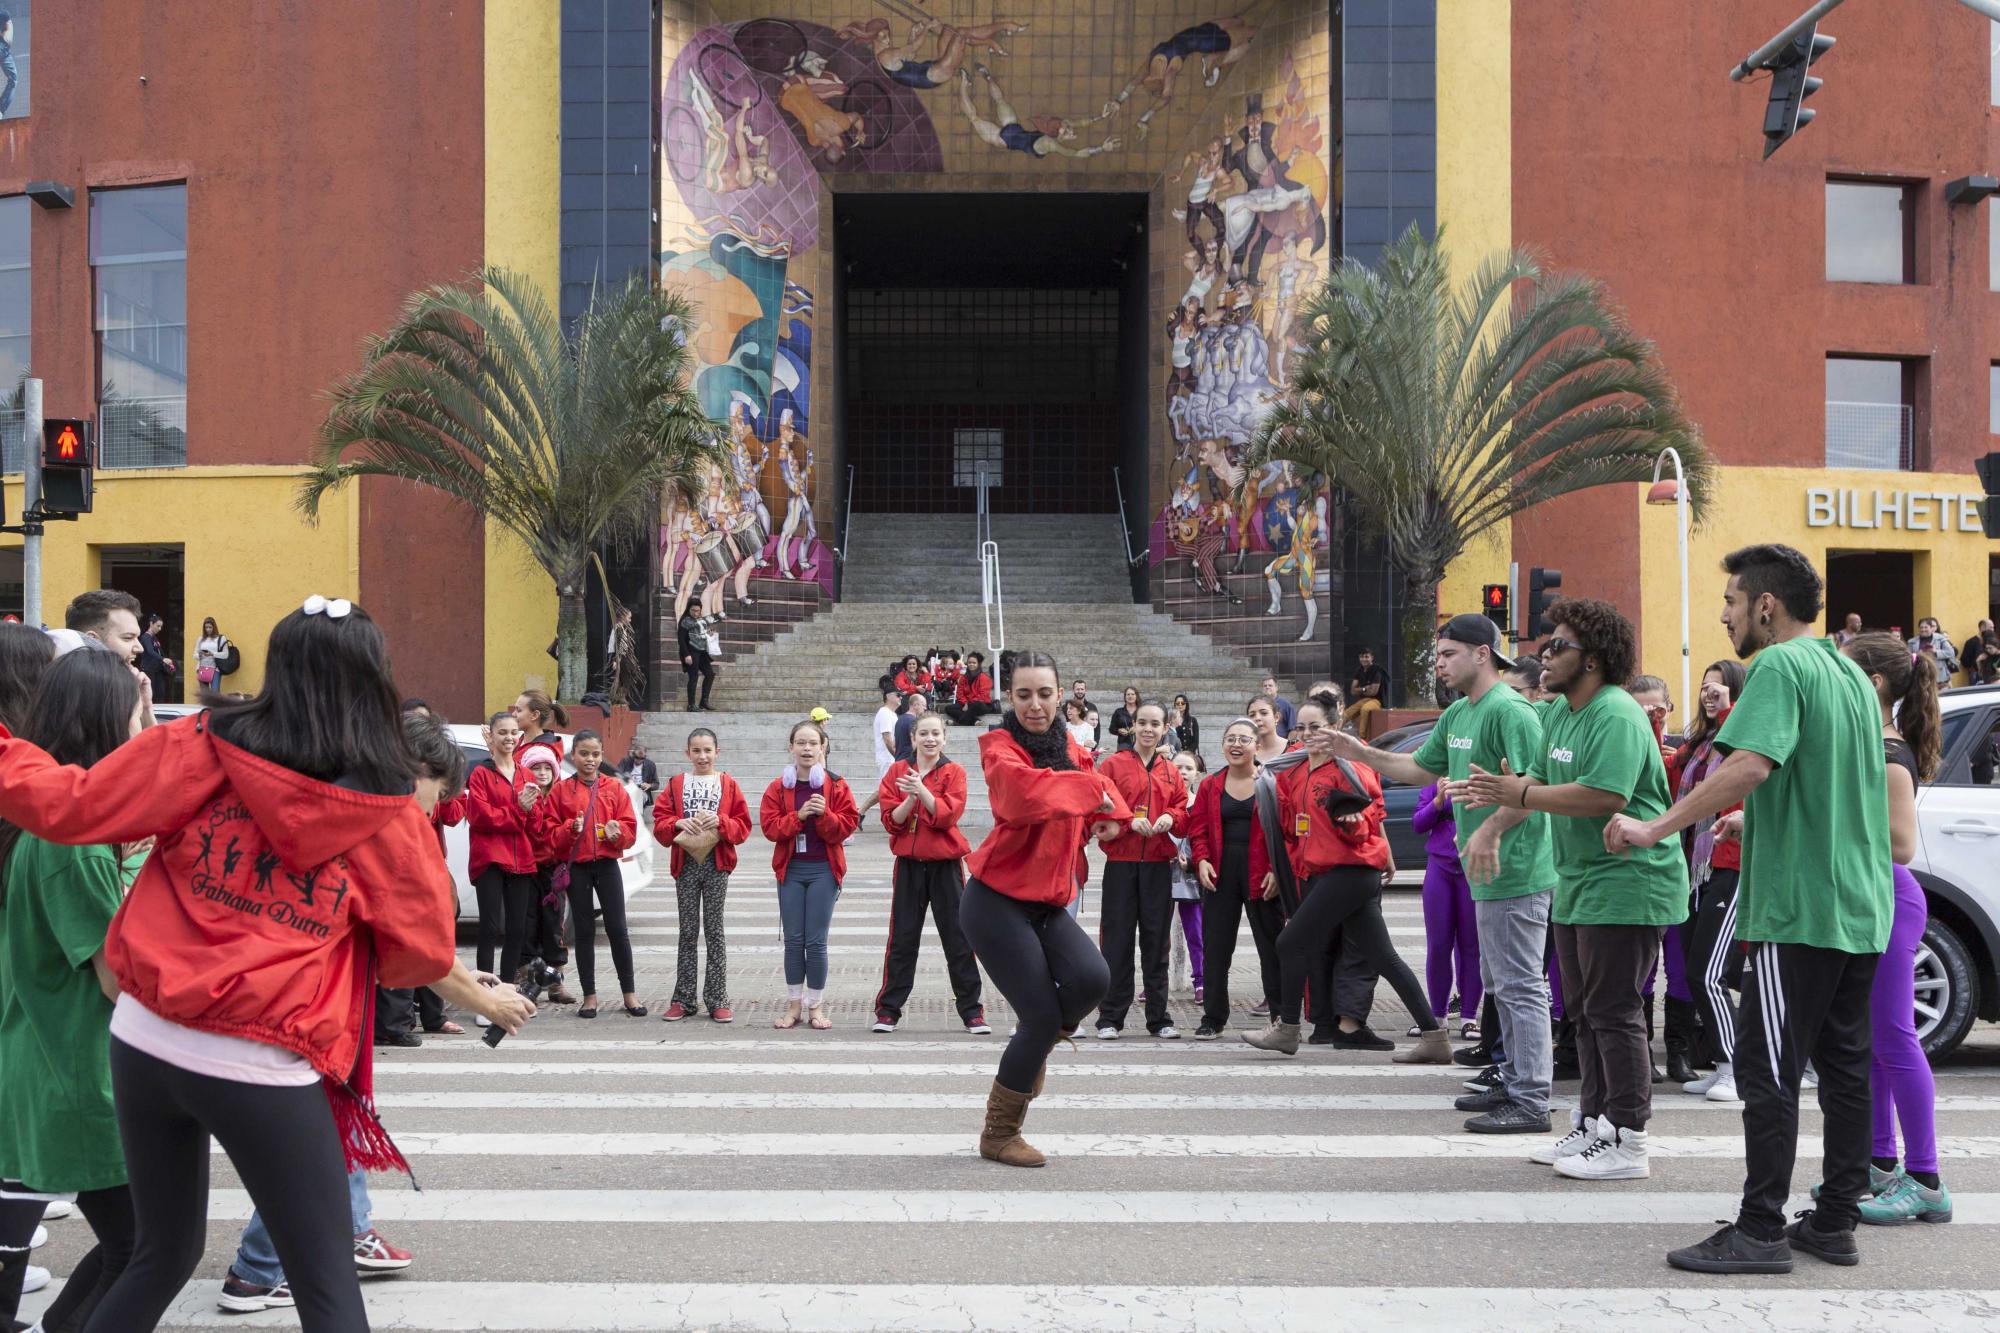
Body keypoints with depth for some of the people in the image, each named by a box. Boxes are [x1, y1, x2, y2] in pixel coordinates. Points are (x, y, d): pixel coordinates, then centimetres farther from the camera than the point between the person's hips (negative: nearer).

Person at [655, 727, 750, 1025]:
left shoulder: (728, 785, 4)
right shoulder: (676, 784, 7)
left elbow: (742, 826, 0)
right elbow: (659, 823, 2)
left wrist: (720, 822, -17)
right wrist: (679, 823, -16)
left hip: (716, 863, -1)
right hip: (686, 864, 1)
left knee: (714, 931, 2)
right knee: (687, 932, 5)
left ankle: (717, 1000, 6)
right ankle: (683, 999, 11)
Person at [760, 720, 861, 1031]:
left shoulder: (836, 785, 0)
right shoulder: (778, 787, 4)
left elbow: (847, 825, -4)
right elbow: (769, 826, -3)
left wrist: (824, 814, -20)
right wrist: (799, 815, -17)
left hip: (823, 869, -2)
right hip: (790, 869, 2)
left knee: (816, 942, -2)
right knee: (793, 941, 5)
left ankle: (816, 1006, 10)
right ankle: (794, 1006, 16)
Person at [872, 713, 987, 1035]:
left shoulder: (954, 772, 1)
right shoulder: (897, 770, 4)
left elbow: (948, 815, -14)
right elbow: (891, 820, -3)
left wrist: (922, 791, -26)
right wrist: (910, 798, -20)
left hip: (946, 865, -1)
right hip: (909, 865, 1)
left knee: (958, 938, 1)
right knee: (902, 938, 2)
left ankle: (971, 1011, 8)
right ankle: (888, 1010, 9)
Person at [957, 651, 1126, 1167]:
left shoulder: (1068, 748, 10)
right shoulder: (1001, 748, -11)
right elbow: (1023, 787, -33)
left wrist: (1107, 816, 2)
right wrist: (1090, 789, -28)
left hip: (1049, 902, 6)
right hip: (997, 901, -6)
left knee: (1092, 979, -19)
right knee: (1043, 1016, -8)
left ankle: (1036, 1045, 15)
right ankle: (998, 1135, 13)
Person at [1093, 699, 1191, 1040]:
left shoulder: (1171, 771, 13)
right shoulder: (1112, 764, 2)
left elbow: (1183, 809, 11)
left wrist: (1171, 817, -10)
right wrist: (1129, 821, -17)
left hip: (1159, 863, 3)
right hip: (1121, 862, -3)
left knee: (1157, 940, 6)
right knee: (1117, 939, -2)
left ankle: (1159, 1018, 13)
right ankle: (1110, 1018, 4)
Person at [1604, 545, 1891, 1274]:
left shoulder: (1779, 667, -12)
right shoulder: (1851, 673, 16)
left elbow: (1750, 763, -28)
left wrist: (1656, 827, -26)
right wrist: (1753, 821, 30)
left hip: (1799, 906, -9)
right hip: (1862, 908, 9)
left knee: (1769, 1069, -4)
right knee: (1844, 1064, 11)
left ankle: (1761, 1230, -2)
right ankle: (1835, 1223, 17)